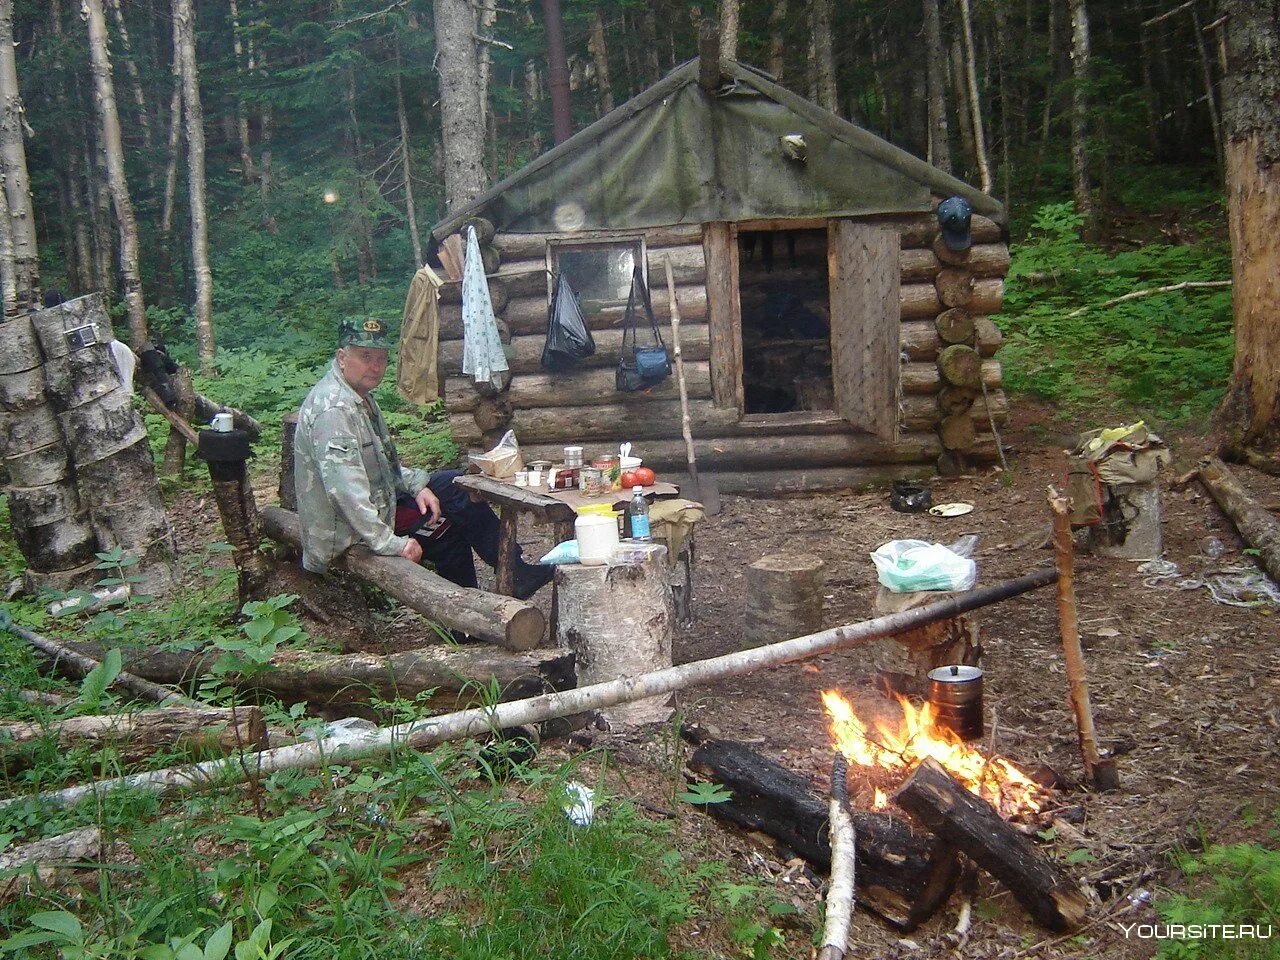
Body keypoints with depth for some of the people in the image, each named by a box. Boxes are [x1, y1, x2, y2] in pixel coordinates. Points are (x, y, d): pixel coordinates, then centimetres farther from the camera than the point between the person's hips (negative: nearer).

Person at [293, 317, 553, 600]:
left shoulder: (360, 397, 8)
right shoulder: (334, 409, -25)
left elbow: (383, 461, 16)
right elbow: (345, 489, -32)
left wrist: (416, 485, -2)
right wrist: (392, 544, -30)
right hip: (347, 534, -10)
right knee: (460, 501, -9)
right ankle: (515, 577, 8)